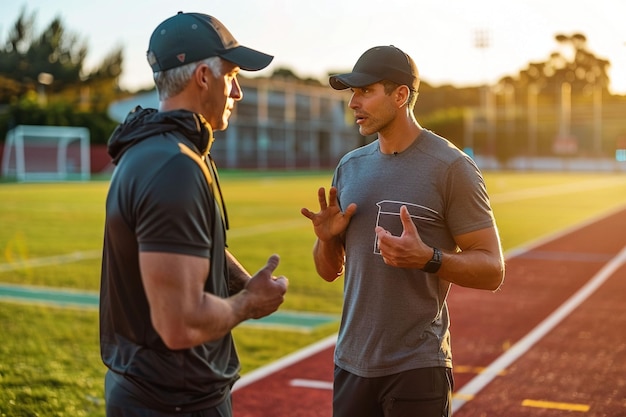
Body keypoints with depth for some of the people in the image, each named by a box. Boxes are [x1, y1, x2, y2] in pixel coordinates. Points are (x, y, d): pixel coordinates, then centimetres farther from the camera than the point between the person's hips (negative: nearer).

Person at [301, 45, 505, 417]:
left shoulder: (451, 167, -9)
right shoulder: (350, 167, 8)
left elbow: (492, 270, -10)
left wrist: (427, 258, -26)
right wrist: (327, 238, -6)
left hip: (417, 368, -5)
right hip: (352, 362, 5)